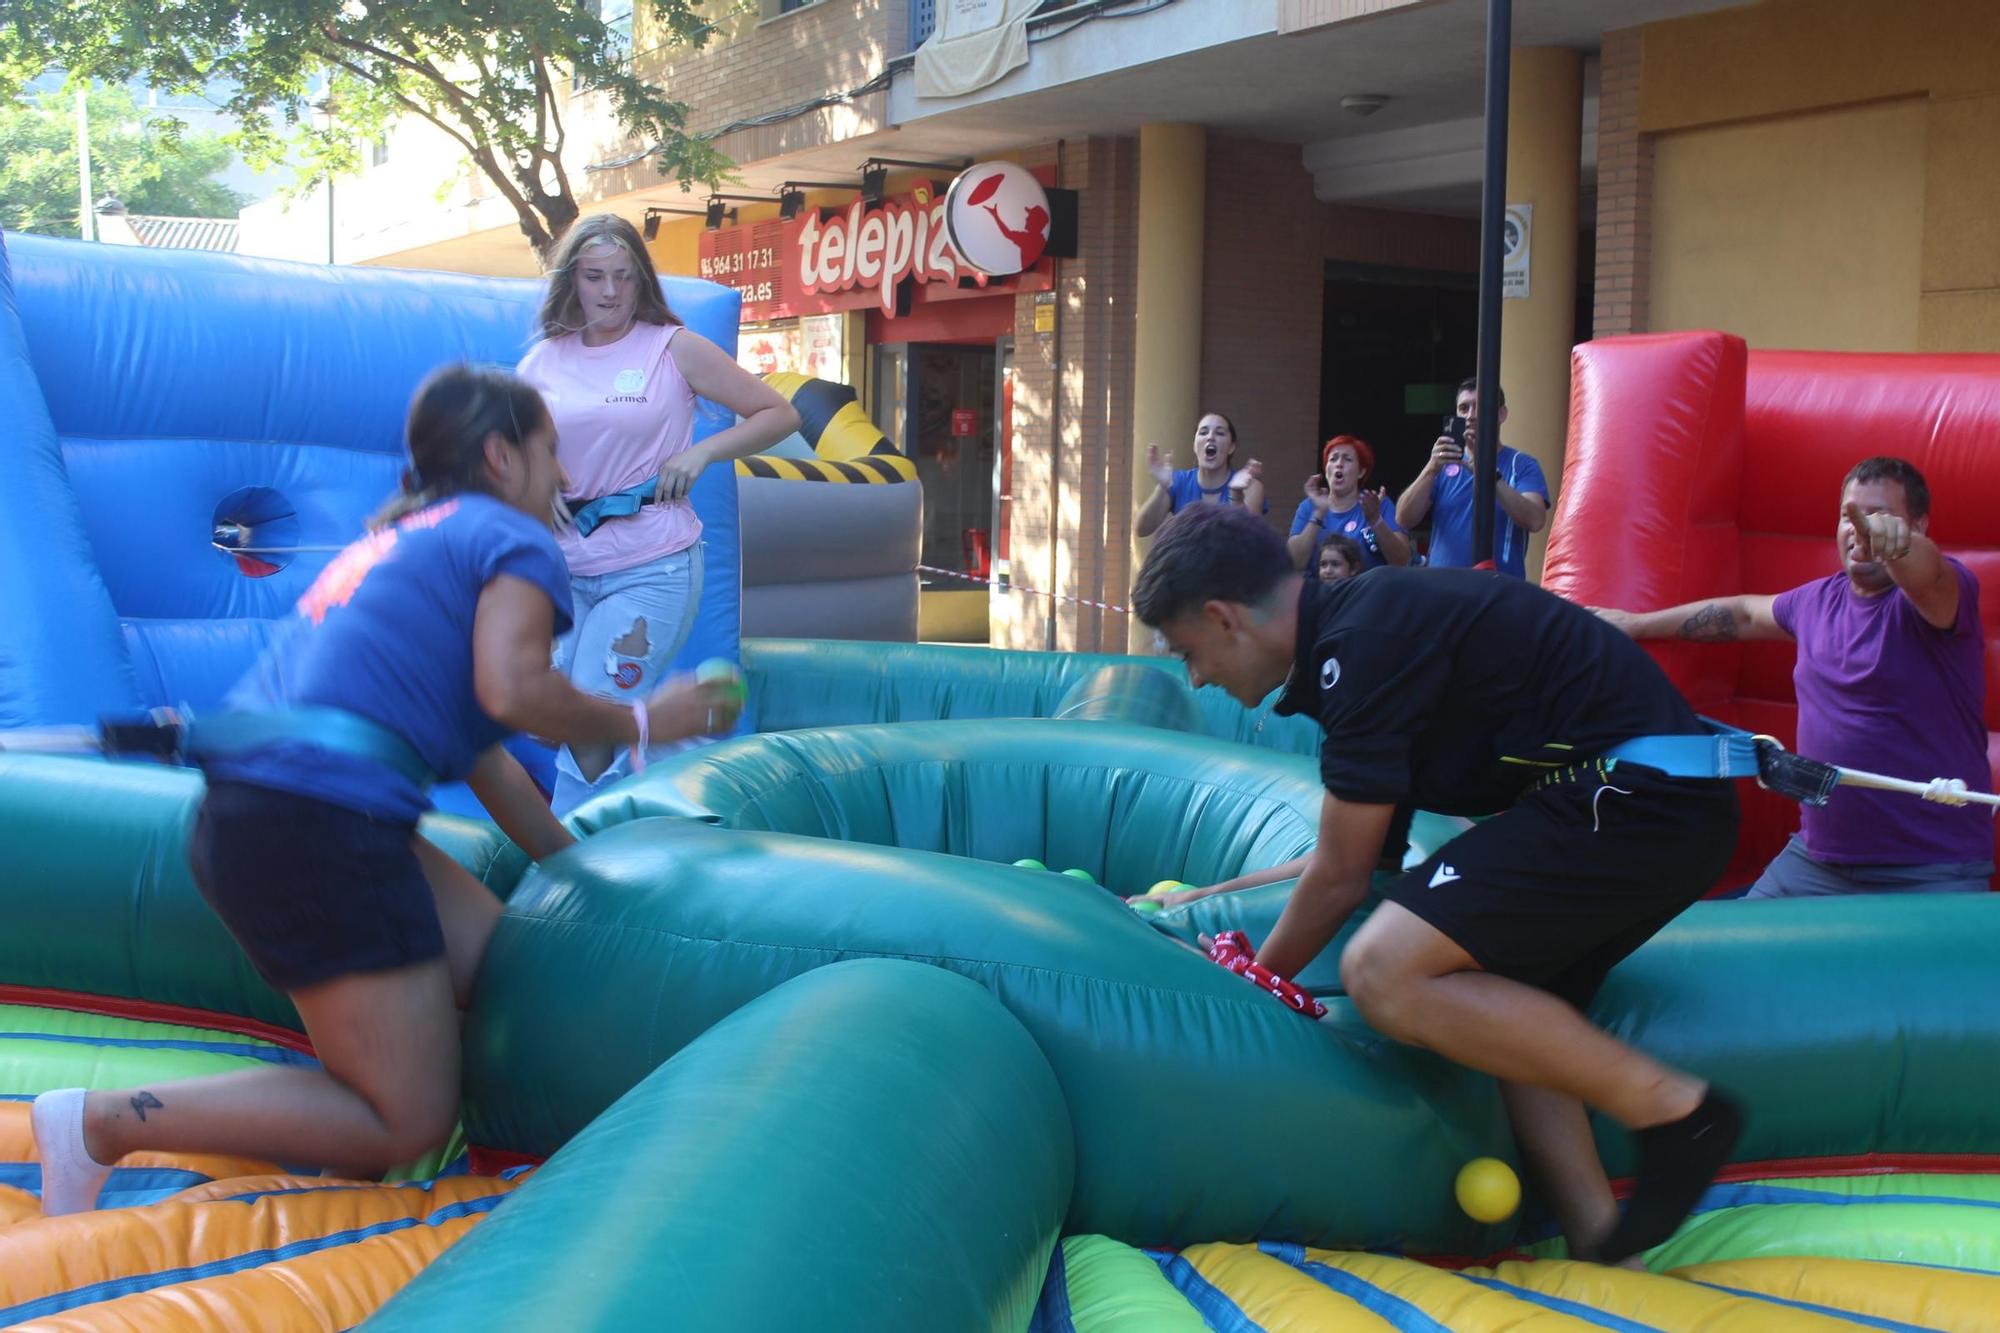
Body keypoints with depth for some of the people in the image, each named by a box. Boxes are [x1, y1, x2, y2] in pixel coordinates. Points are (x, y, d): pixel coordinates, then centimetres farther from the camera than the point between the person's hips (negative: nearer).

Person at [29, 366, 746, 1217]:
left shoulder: (399, 541, 30)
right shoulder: (513, 536, 3)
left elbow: (484, 760, 32)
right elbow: (510, 689, -17)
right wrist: (640, 723, 0)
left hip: (242, 816, 10)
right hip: (324, 820, -10)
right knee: (408, 1123, -3)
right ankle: (101, 1123, -4)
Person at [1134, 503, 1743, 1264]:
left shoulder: (1363, 645, -15)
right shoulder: (1370, 614, 16)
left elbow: (1341, 877, -6)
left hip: (1626, 801, -11)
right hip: (1670, 804, 11)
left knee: (1384, 974, -19)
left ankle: (1673, 1110, -8)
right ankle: (1598, 1238, 4)